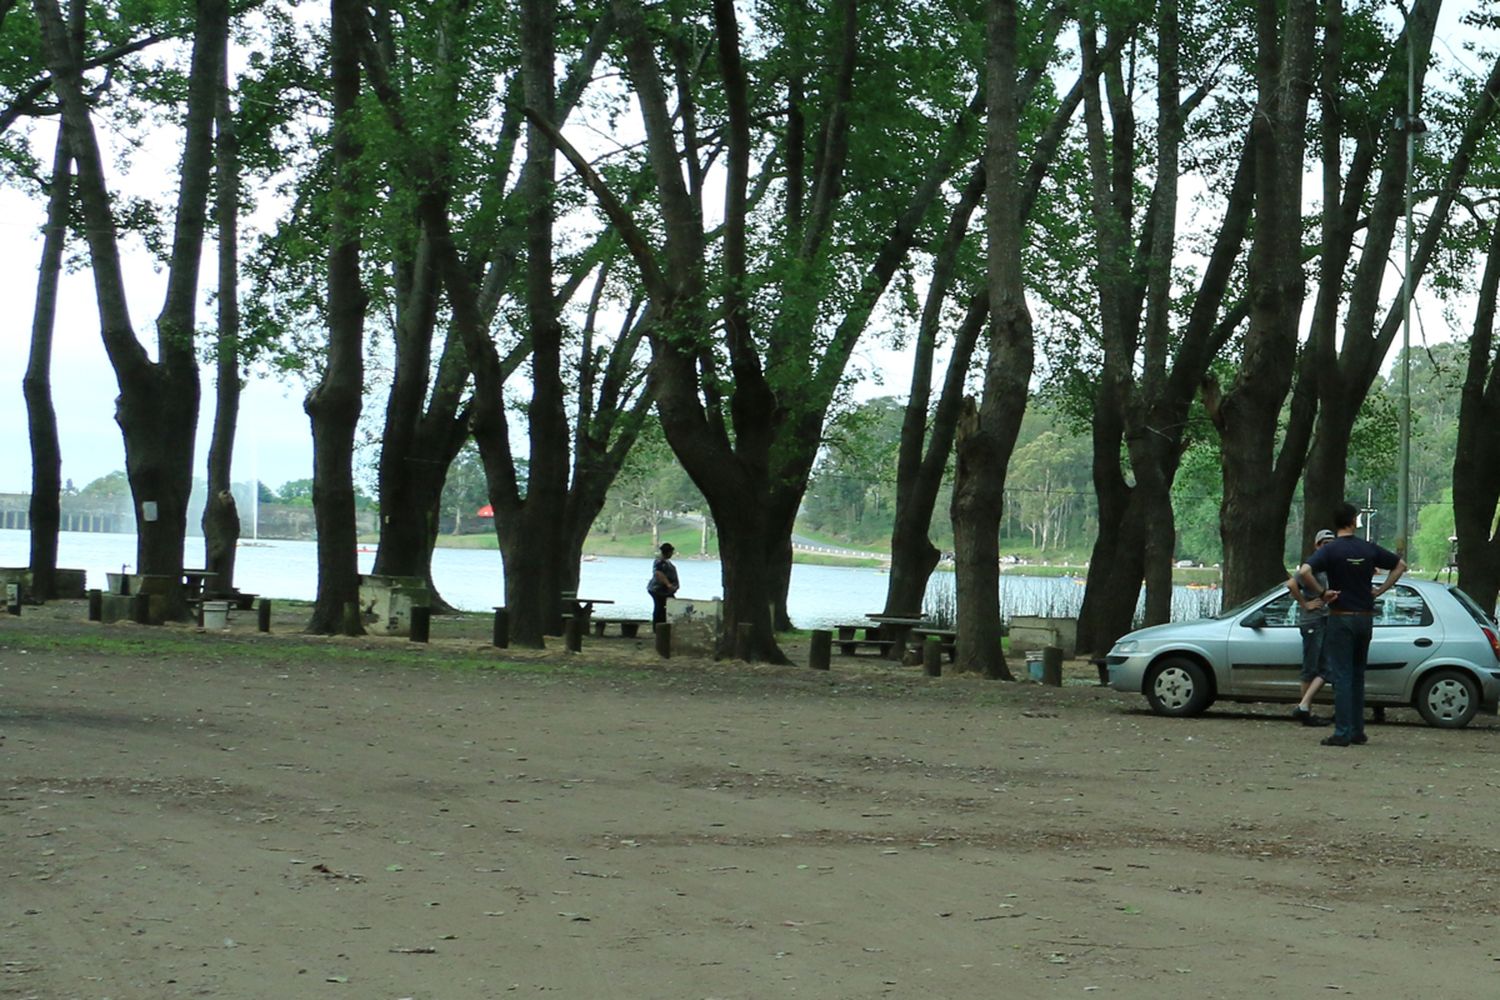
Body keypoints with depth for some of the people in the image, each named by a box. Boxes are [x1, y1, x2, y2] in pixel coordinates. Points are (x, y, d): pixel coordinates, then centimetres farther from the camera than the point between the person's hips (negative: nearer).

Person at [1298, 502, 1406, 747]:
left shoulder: (1330, 550, -10)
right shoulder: (1369, 549, 4)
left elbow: (1304, 572, -25)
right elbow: (1400, 565, 15)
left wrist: (1322, 593, -13)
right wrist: (1380, 590, 10)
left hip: (1341, 618, -4)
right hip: (1365, 617, 4)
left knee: (1341, 676, -3)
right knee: (1357, 675, 14)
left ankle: (1342, 733, -6)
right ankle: (1358, 731, 16)